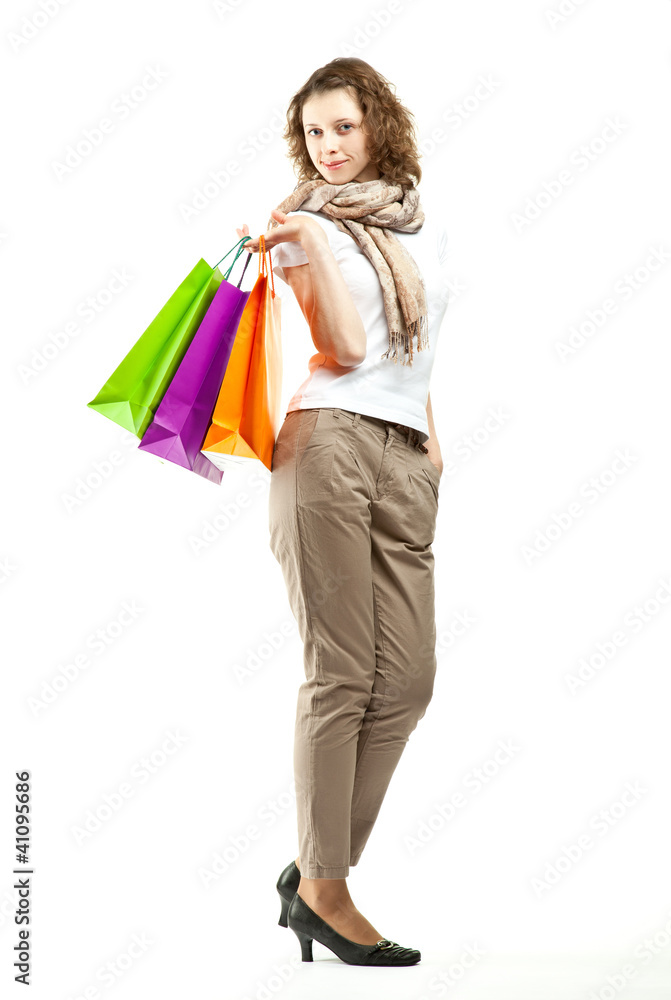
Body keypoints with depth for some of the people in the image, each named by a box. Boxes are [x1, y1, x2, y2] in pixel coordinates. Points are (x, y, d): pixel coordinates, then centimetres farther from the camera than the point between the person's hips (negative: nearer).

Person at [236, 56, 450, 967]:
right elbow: (347, 347, -4)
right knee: (341, 674, -7)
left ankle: (316, 870, 12)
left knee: (408, 679, 0)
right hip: (328, 442, -6)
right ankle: (323, 890, 2)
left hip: (405, 458, 6)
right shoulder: (304, 223, 6)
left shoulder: (424, 229, 21)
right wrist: (310, 246, -11)